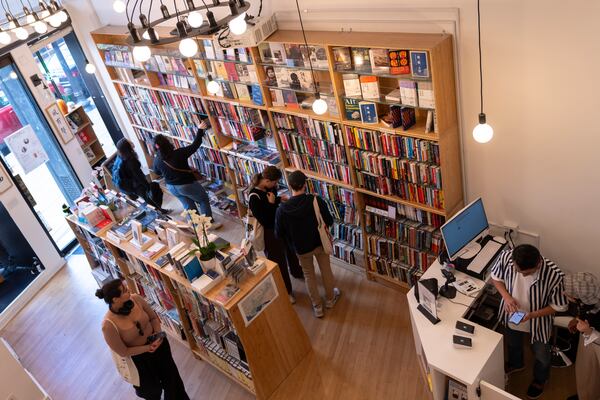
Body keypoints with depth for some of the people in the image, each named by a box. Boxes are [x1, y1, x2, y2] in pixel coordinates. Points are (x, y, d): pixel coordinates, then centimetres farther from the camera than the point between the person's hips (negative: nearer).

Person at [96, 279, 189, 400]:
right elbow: (123, 352, -20)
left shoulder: (136, 299, -22)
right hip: (139, 357, -3)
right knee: (152, 389, 24)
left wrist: (158, 334, -21)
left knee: (172, 377, 25)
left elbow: (154, 317, -5)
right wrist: (148, 348, -22)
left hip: (158, 344, 4)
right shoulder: (108, 325, -33)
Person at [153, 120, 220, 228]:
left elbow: (157, 172, 8)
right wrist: (200, 130, -16)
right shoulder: (178, 153, -29)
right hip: (187, 185, -5)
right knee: (203, 199, 16)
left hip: (171, 187, 6)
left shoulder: (157, 160, -12)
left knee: (188, 205, 23)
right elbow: (195, 146, -23)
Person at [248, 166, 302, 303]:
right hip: (269, 232, -8)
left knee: (291, 248, 31)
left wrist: (280, 199, -6)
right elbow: (264, 221, -30)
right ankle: (286, 291, 33)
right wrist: (272, 203, -28)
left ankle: (297, 271, 61)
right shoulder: (254, 198, -32)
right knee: (279, 262, 10)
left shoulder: (269, 188, -8)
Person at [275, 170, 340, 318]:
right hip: (320, 243, 0)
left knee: (309, 275, 22)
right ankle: (330, 299, 46)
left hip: (301, 247, 0)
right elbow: (329, 222, -11)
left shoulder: (282, 209, -24)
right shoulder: (316, 200, -24)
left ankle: (317, 306, 36)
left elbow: (279, 234, -12)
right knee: (326, 270, 25)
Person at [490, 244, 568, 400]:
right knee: (512, 344, 33)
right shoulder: (506, 257, -31)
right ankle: (516, 364, 67)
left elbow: (558, 306, -20)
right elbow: (496, 277, -9)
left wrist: (532, 315, -32)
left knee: (541, 355, 27)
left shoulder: (554, 275, -38)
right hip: (512, 317, 3)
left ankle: (539, 380, 60)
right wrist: (506, 296, -25)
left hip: (539, 321, -2)